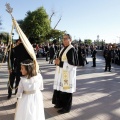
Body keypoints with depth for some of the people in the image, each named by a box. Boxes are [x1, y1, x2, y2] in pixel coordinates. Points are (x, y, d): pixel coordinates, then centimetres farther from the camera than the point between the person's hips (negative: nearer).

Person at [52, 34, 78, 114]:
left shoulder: (72, 49, -16)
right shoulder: (64, 48, 12)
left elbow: (71, 63, -20)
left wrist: (60, 63, -18)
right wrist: (58, 60, -2)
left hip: (67, 73, -9)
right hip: (61, 73, 9)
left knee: (66, 89, 0)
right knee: (60, 87, 16)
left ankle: (66, 107, 14)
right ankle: (60, 103, 32)